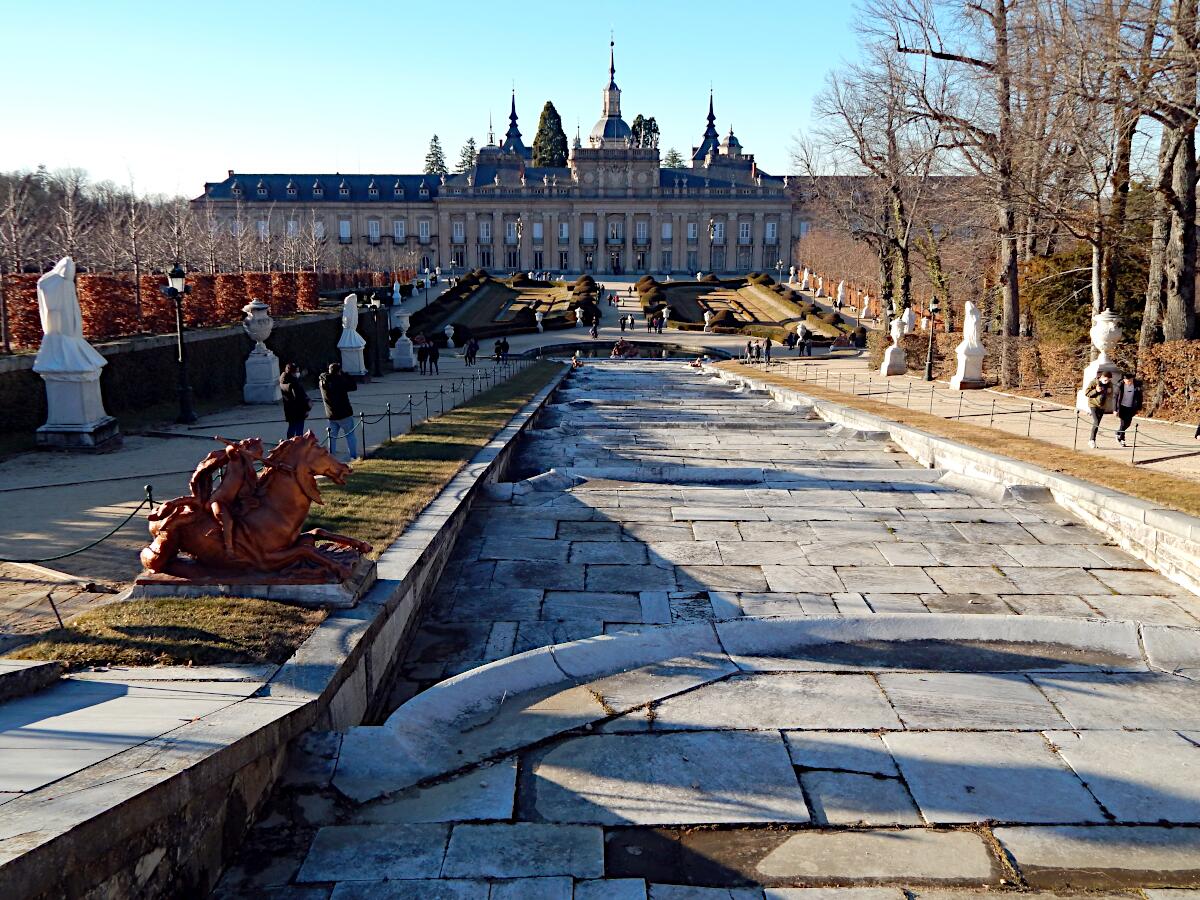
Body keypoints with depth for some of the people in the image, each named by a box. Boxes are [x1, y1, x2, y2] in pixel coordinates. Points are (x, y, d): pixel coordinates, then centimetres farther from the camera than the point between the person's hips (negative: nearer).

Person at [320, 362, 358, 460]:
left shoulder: (322, 382, -3)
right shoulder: (340, 381, -18)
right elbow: (354, 387, -8)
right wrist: (345, 375, -2)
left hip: (331, 415, 4)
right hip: (344, 414, -4)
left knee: (332, 437, 13)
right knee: (350, 435, 7)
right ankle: (354, 456, 8)